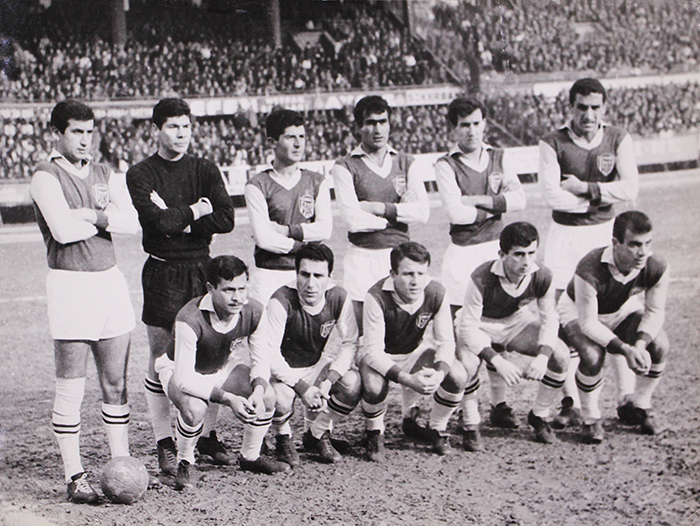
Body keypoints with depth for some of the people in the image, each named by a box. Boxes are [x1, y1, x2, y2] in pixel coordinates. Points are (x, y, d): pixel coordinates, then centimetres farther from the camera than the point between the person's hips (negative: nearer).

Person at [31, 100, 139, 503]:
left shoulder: (106, 175, 13)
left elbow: (132, 223, 0)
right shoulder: (46, 178, -4)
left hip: (111, 278, 5)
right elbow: (63, 230, -17)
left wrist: (91, 215, -14)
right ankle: (75, 477, 4)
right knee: (71, 388, -2)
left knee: (116, 383, 8)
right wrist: (107, 216, -4)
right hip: (70, 284, -5)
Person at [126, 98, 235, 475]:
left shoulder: (205, 170, 9)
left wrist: (176, 219, -10)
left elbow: (226, 220, -5)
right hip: (162, 274, -3)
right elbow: (158, 222, -16)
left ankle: (208, 437, 14)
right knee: (161, 363, 0)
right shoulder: (140, 175, 0)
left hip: (201, 270, 3)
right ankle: (165, 444, 8)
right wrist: (197, 210, -6)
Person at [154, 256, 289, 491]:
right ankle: (185, 463, -5)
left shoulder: (254, 312, -22)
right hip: (180, 372, -5)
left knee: (267, 396, -18)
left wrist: (258, 389, -32)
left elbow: (261, 362, -10)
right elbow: (184, 380, -35)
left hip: (224, 367, 5)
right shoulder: (190, 319, -37)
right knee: (194, 409, -36)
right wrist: (228, 398, -44)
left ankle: (250, 457, 8)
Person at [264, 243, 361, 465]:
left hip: (316, 366, 4)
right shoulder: (281, 301, -27)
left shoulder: (339, 298, -15)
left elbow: (349, 344, -7)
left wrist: (328, 382, -20)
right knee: (281, 396, -35)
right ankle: (283, 438, 2)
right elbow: (269, 354, -26)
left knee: (352, 383, -23)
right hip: (283, 369, -4)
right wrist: (303, 388, -30)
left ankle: (317, 434, 4)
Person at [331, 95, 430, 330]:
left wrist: (380, 208, -9)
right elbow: (354, 220, -11)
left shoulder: (406, 163, 11)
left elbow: (422, 211, -2)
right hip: (362, 259, -3)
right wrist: (398, 215, -2)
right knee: (360, 335, -4)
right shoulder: (345, 168, 0)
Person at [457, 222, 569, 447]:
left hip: (517, 322, 4)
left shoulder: (542, 277, -21)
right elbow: (468, 326, -29)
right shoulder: (481, 279, -33)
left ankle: (539, 416, 5)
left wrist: (542, 356, -26)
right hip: (481, 326, -4)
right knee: (468, 364, -35)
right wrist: (497, 361, -39)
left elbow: (549, 320, -8)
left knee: (560, 354, -18)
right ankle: (471, 426, -11)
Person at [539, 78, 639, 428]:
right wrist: (601, 199, -13)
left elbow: (630, 189, -12)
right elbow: (552, 196, -17)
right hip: (565, 236, -1)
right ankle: (570, 402, 5)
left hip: (606, 233, 1)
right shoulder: (553, 144, -5)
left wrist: (585, 188, -16)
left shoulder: (618, 140, 0)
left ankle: (627, 397, 10)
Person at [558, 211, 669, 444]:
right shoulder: (590, 270, -39)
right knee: (593, 356, -33)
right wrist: (625, 349, -41)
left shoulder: (656, 268, -27)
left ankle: (638, 406, 5)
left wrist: (640, 344, -31)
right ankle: (591, 420, -6)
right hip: (579, 313, -4)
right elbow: (588, 323, -31)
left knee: (660, 346, -22)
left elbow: (655, 312, -12)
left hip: (624, 311, 4)